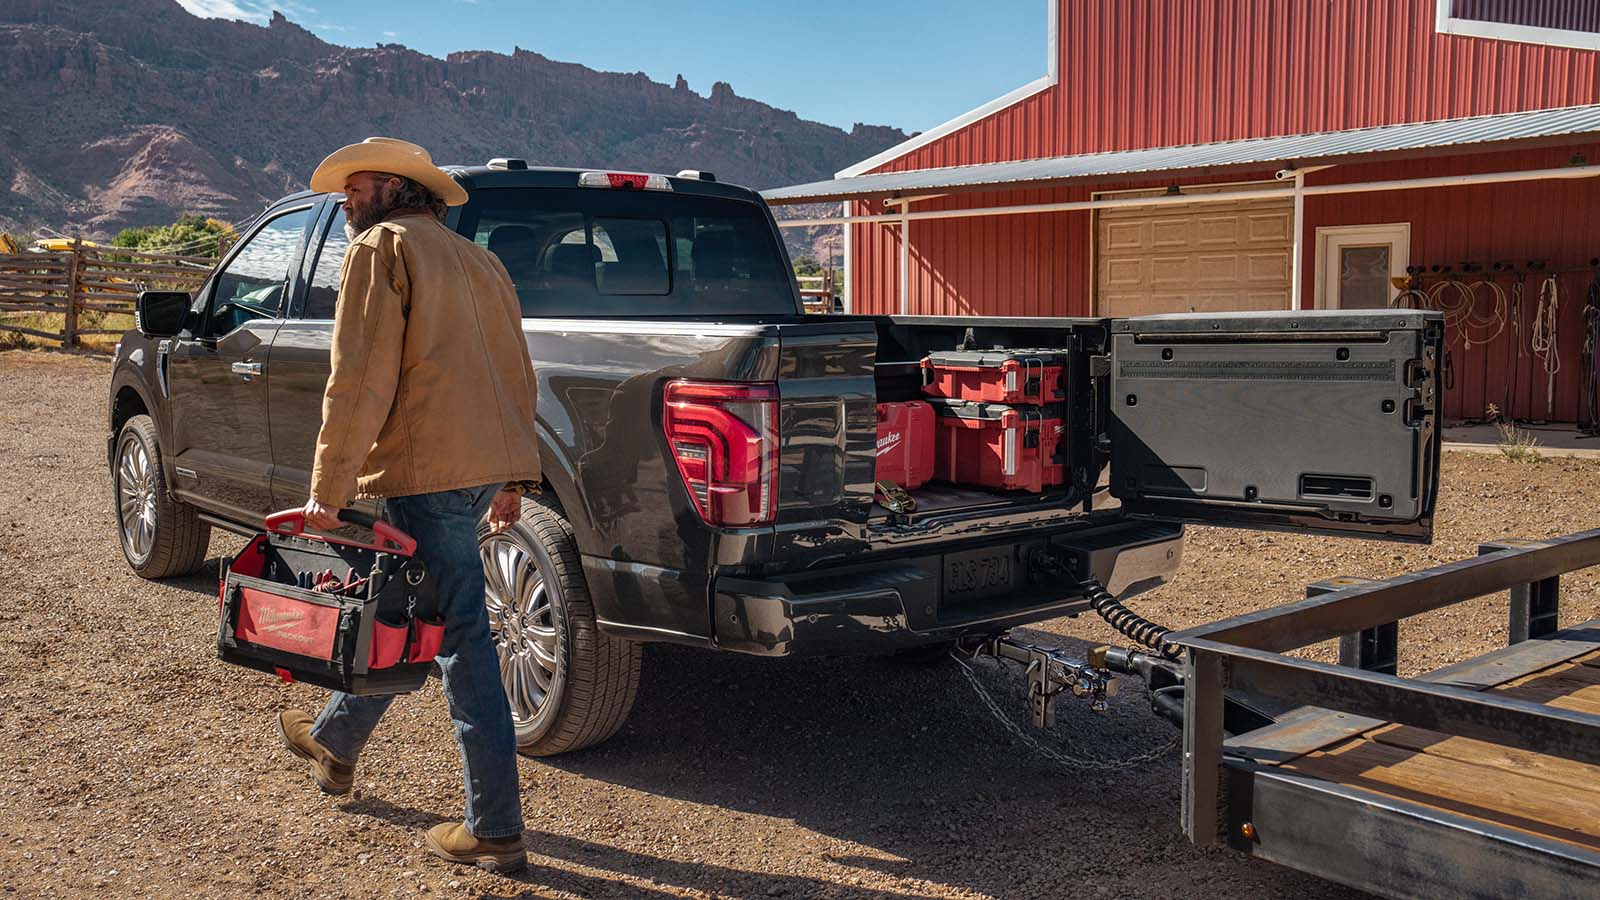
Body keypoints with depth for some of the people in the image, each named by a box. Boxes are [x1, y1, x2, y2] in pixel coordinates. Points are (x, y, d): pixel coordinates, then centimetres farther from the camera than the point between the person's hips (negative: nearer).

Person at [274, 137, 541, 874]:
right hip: (489, 464, 9)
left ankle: (495, 833, -1)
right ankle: (335, 742, 45)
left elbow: (359, 379, -13)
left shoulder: (382, 247, -3)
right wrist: (512, 479, 23)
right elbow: (516, 375, 21)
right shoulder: (478, 260, 21)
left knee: (461, 637, -6)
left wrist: (327, 491, -12)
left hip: (428, 470, -9)